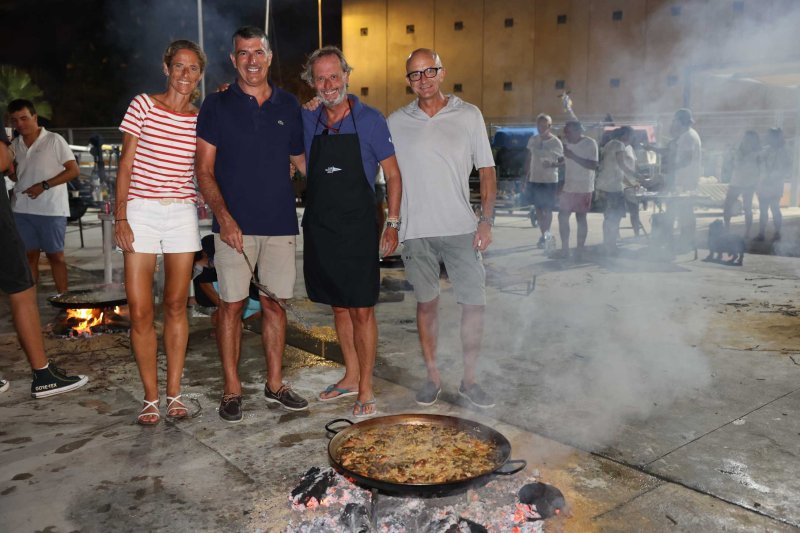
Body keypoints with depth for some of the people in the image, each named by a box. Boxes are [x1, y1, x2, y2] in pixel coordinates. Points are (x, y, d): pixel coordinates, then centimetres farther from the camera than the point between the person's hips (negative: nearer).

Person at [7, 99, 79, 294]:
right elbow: (15, 176, 22)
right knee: (29, 255, 7)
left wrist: (44, 185, -14)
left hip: (51, 209, -5)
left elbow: (73, 170, -7)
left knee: (55, 255, 0)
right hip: (22, 209, 5)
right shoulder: (15, 145, 12)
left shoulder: (54, 140, -3)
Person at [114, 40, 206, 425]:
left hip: (182, 214, 2)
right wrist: (120, 217, -7)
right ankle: (150, 397, 10)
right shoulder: (143, 105, 1)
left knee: (176, 305, 6)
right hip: (140, 212, -2)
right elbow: (126, 165, -1)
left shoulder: (201, 119, 7)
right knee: (140, 312, -3)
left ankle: (174, 393, 16)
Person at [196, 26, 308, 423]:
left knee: (274, 303, 9)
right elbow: (204, 170, -2)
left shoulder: (289, 106, 10)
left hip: (280, 223, 3)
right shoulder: (217, 106, 2)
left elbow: (302, 159, 18)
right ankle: (232, 389, 13)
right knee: (232, 304, 1)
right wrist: (224, 216, -14)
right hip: (234, 225, -2)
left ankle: (274, 383, 21)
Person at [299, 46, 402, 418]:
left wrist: (393, 224, -7)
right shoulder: (307, 122, 6)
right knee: (339, 307, 14)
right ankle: (351, 377, 28)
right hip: (319, 228, 5)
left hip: (358, 230, -5)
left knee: (361, 310, -2)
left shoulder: (370, 120, -5)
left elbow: (392, 175, -1)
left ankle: (366, 390, 8)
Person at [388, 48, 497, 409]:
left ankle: (469, 379, 14)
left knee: (475, 303, -1)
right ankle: (433, 377, 21)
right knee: (426, 303, 8)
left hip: (461, 227, 0)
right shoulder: (396, 122, 6)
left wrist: (486, 219, -3)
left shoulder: (469, 115, 4)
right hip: (416, 230, 1)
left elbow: (486, 170, 4)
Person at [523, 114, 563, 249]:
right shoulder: (533, 140, 6)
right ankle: (544, 235, 20)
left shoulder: (556, 142, -6)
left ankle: (545, 235, 8)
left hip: (550, 181, -4)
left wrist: (552, 164, -21)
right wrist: (525, 179, 11)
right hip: (534, 179, 4)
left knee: (547, 209, 0)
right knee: (538, 209, 9)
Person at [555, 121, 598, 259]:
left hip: (583, 189, -6)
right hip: (568, 188, 7)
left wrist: (573, 156, -25)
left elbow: (594, 165, -21)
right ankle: (565, 250, 11)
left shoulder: (590, 143, -12)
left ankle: (579, 251, 9)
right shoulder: (568, 143, 8)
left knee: (581, 218, 1)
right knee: (562, 217, 3)